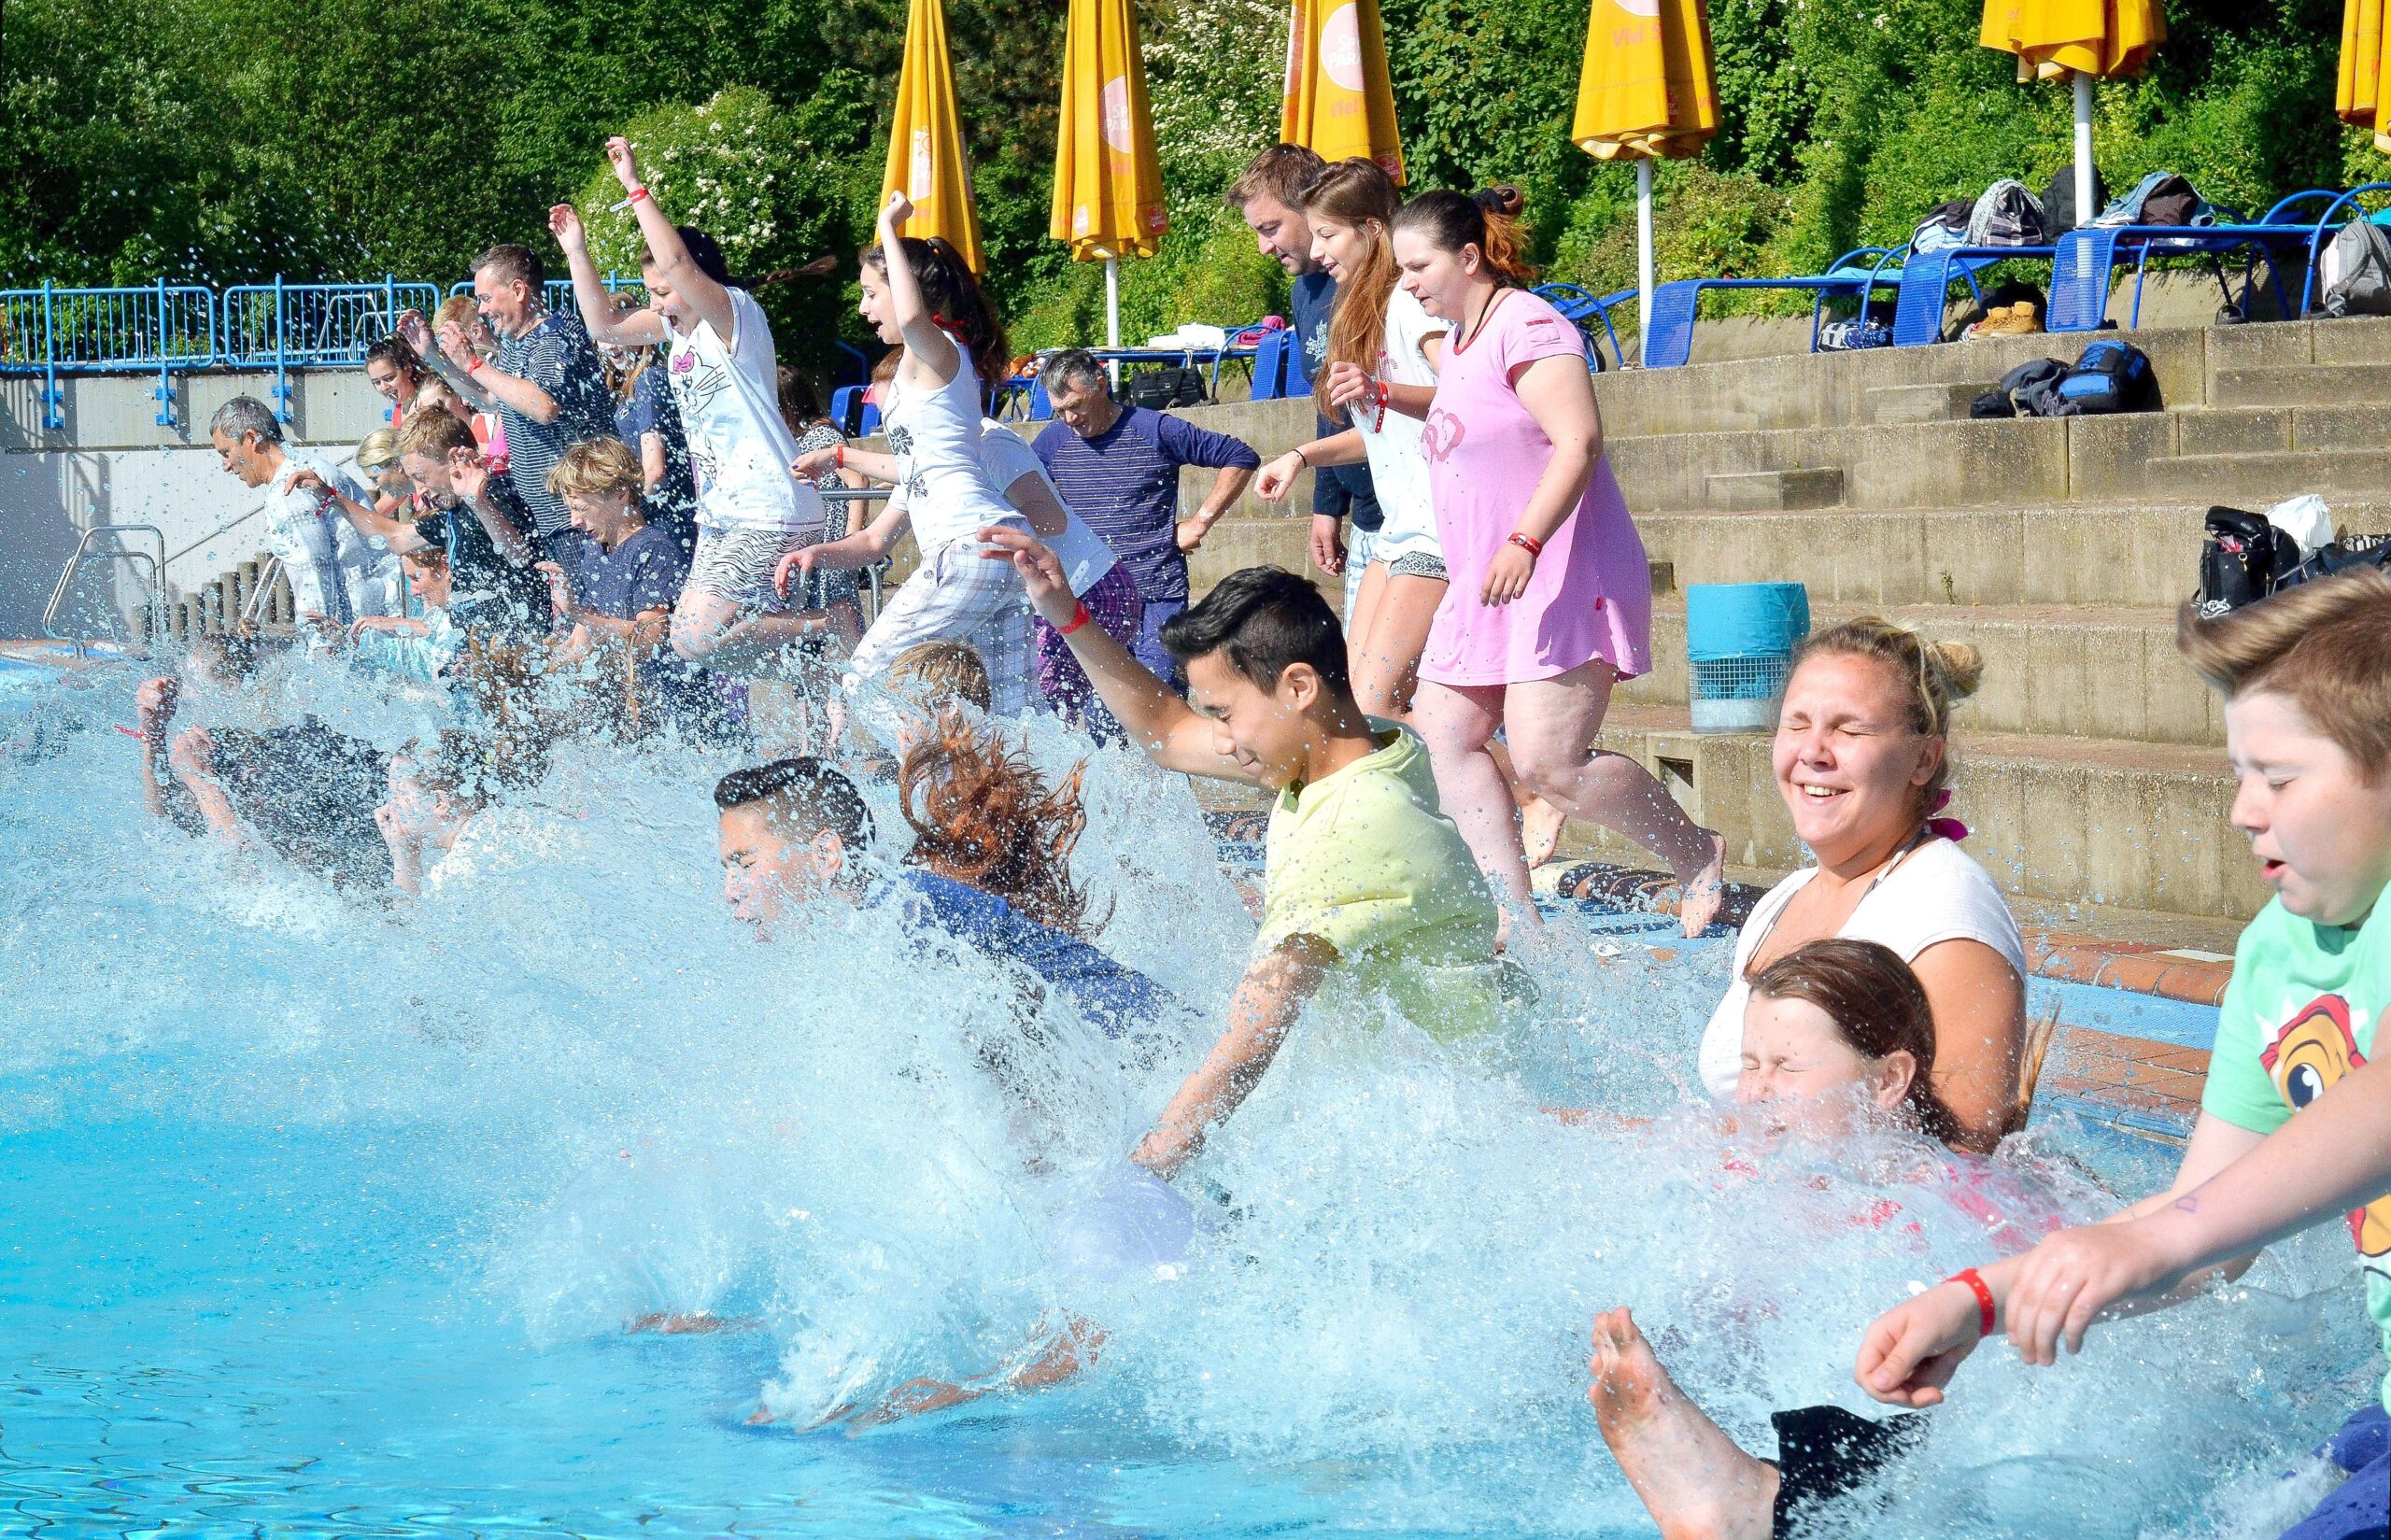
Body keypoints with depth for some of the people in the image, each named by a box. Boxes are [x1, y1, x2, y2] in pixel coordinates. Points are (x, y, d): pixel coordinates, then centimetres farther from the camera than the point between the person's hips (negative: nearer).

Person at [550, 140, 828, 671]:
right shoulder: (677, 327, 13)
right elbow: (605, 324, 22)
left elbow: (677, 262, -29)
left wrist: (635, 187, -24)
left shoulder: (736, 313, -12)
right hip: (721, 517, 10)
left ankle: (827, 625, -5)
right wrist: (577, 251, 13)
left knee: (695, 638, -17)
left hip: (771, 517, -10)